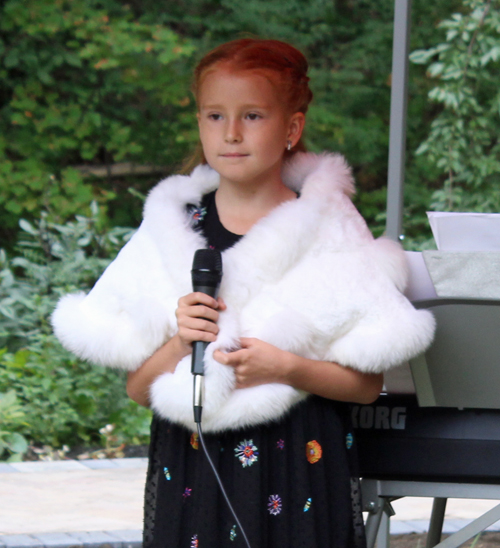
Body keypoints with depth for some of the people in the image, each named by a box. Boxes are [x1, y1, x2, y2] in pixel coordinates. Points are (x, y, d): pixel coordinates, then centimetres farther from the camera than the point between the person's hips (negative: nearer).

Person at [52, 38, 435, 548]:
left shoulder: (332, 232, 1)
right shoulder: (171, 232, 6)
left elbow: (367, 383, 0)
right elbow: (137, 389, 7)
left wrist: (288, 369, -14)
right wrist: (179, 346, -11)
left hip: (301, 469, -1)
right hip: (190, 474, 2)